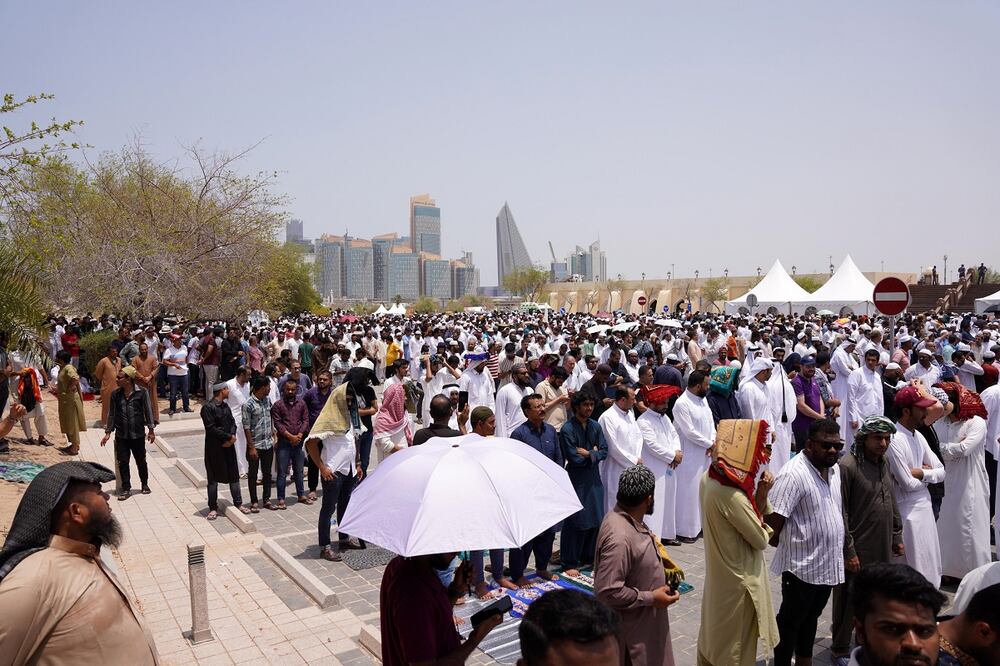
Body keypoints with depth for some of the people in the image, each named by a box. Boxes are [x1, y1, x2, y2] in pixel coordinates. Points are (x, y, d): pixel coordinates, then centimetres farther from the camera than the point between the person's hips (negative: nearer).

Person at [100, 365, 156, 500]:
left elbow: (148, 411, -3)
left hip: (138, 434, -2)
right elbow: (112, 414, 7)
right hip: (121, 435, 2)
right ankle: (126, 489, 17)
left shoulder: (141, 392, -10)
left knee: (141, 461, 10)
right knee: (122, 462, 4)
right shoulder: (115, 394, -1)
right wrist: (108, 432, 7)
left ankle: (145, 484, 29)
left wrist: (151, 430, 0)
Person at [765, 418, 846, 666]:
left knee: (811, 617, 24)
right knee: (790, 621, 9)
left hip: (828, 563, 8)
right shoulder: (793, 474, -25)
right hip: (802, 565, -8)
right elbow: (772, 520, -26)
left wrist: (845, 548, 12)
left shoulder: (834, 468, 3)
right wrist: (786, 545, -10)